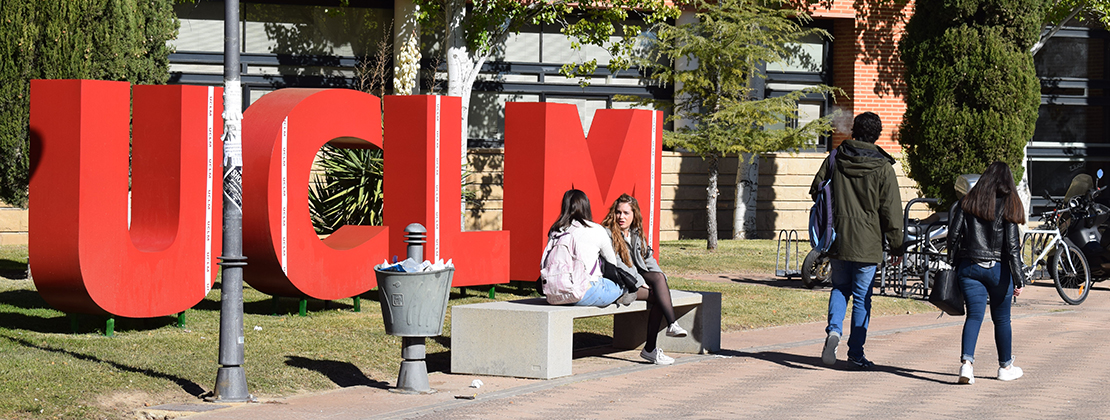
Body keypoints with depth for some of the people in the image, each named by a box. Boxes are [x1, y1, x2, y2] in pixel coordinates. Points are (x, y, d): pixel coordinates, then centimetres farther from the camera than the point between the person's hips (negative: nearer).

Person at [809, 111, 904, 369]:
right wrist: (896, 246, 0)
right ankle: (856, 352, 8)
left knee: (840, 288, 19)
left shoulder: (835, 159, 0)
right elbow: (891, 211, -7)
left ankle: (834, 329, -7)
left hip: (837, 239, 2)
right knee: (862, 297, 6)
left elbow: (816, 191, 8)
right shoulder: (882, 168, -7)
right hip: (867, 242, -2)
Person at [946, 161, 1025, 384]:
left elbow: (953, 235, 1)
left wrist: (955, 265, 11)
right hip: (998, 268, -2)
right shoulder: (1008, 206, -5)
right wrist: (1018, 279, -9)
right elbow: (1012, 245, -10)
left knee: (974, 315, -1)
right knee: (1001, 319, 12)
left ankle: (966, 362, -21)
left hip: (969, 267, 2)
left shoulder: (967, 202, 3)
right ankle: (1005, 367, 24)